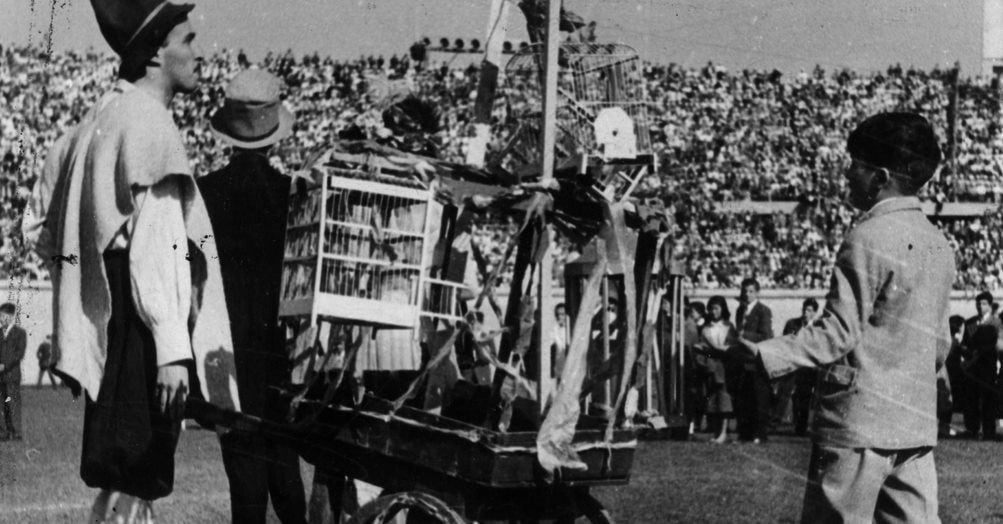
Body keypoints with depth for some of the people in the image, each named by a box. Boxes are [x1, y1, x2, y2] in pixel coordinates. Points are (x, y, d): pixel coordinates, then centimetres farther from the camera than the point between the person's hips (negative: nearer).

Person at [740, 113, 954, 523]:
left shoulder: (869, 238, -12)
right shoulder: (937, 244, 13)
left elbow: (840, 332, -16)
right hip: (917, 426, 8)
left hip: (859, 424, -8)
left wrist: (769, 354, -17)